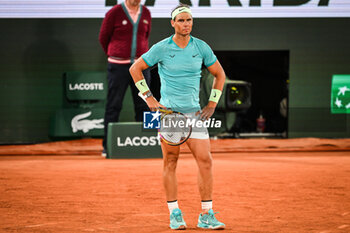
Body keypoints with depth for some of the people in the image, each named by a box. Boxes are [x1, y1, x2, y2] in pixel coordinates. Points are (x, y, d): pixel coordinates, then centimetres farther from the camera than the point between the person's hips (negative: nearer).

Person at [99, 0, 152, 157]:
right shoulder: (114, 13, -5)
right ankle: (108, 147, 4)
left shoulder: (146, 13, 8)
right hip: (119, 67, -4)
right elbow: (103, 38, 5)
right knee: (113, 106, -1)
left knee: (143, 106, 4)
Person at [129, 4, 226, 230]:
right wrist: (149, 98, 0)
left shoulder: (201, 47, 4)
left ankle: (207, 215, 0)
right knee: (170, 162, 0)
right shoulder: (162, 48, -2)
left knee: (205, 160, -6)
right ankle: (175, 214, 9)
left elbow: (219, 74, 17)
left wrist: (212, 103, 8)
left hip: (193, 111, 2)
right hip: (167, 110, -2)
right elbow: (135, 68, 7)